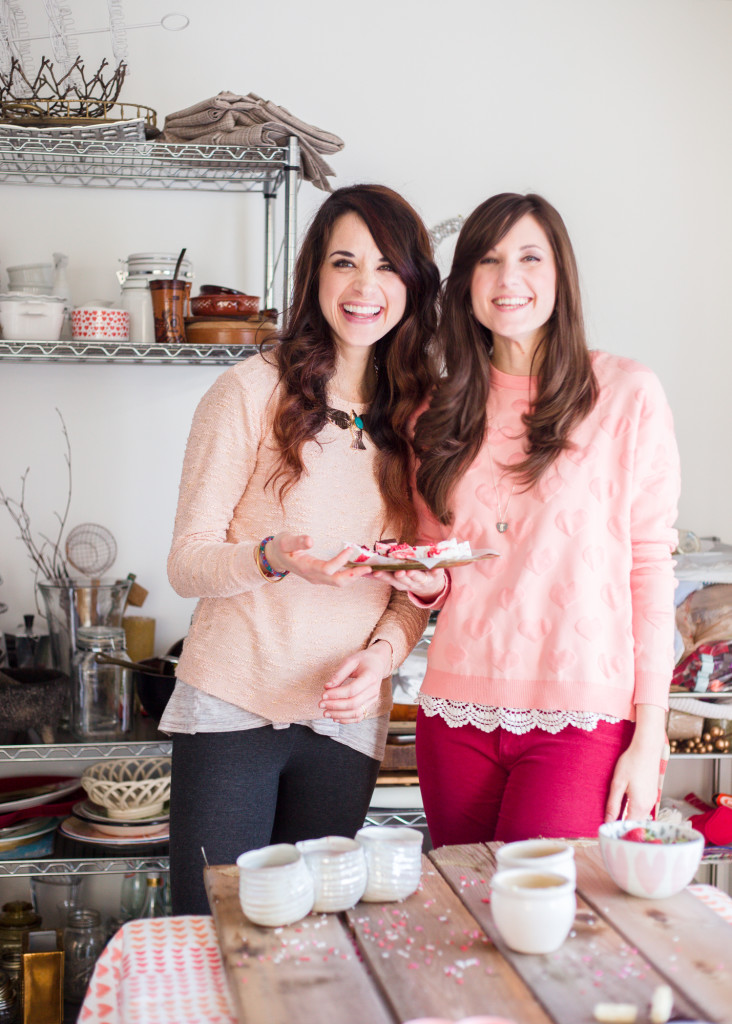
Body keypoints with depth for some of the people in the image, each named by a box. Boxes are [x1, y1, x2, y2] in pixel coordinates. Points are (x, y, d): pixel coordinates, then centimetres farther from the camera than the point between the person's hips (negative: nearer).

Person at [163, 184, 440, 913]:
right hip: (233, 709, -3)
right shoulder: (250, 392, -5)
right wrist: (275, 556, -25)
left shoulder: (416, 415, 7)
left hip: (348, 720, 4)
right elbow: (186, 563, -6)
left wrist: (384, 651, -8)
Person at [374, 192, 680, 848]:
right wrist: (427, 581, -5)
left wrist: (649, 738, -7)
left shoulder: (628, 394, -1)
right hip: (457, 712, 4)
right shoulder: (443, 413, 11)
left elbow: (652, 565, -3)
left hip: (584, 719, -4)